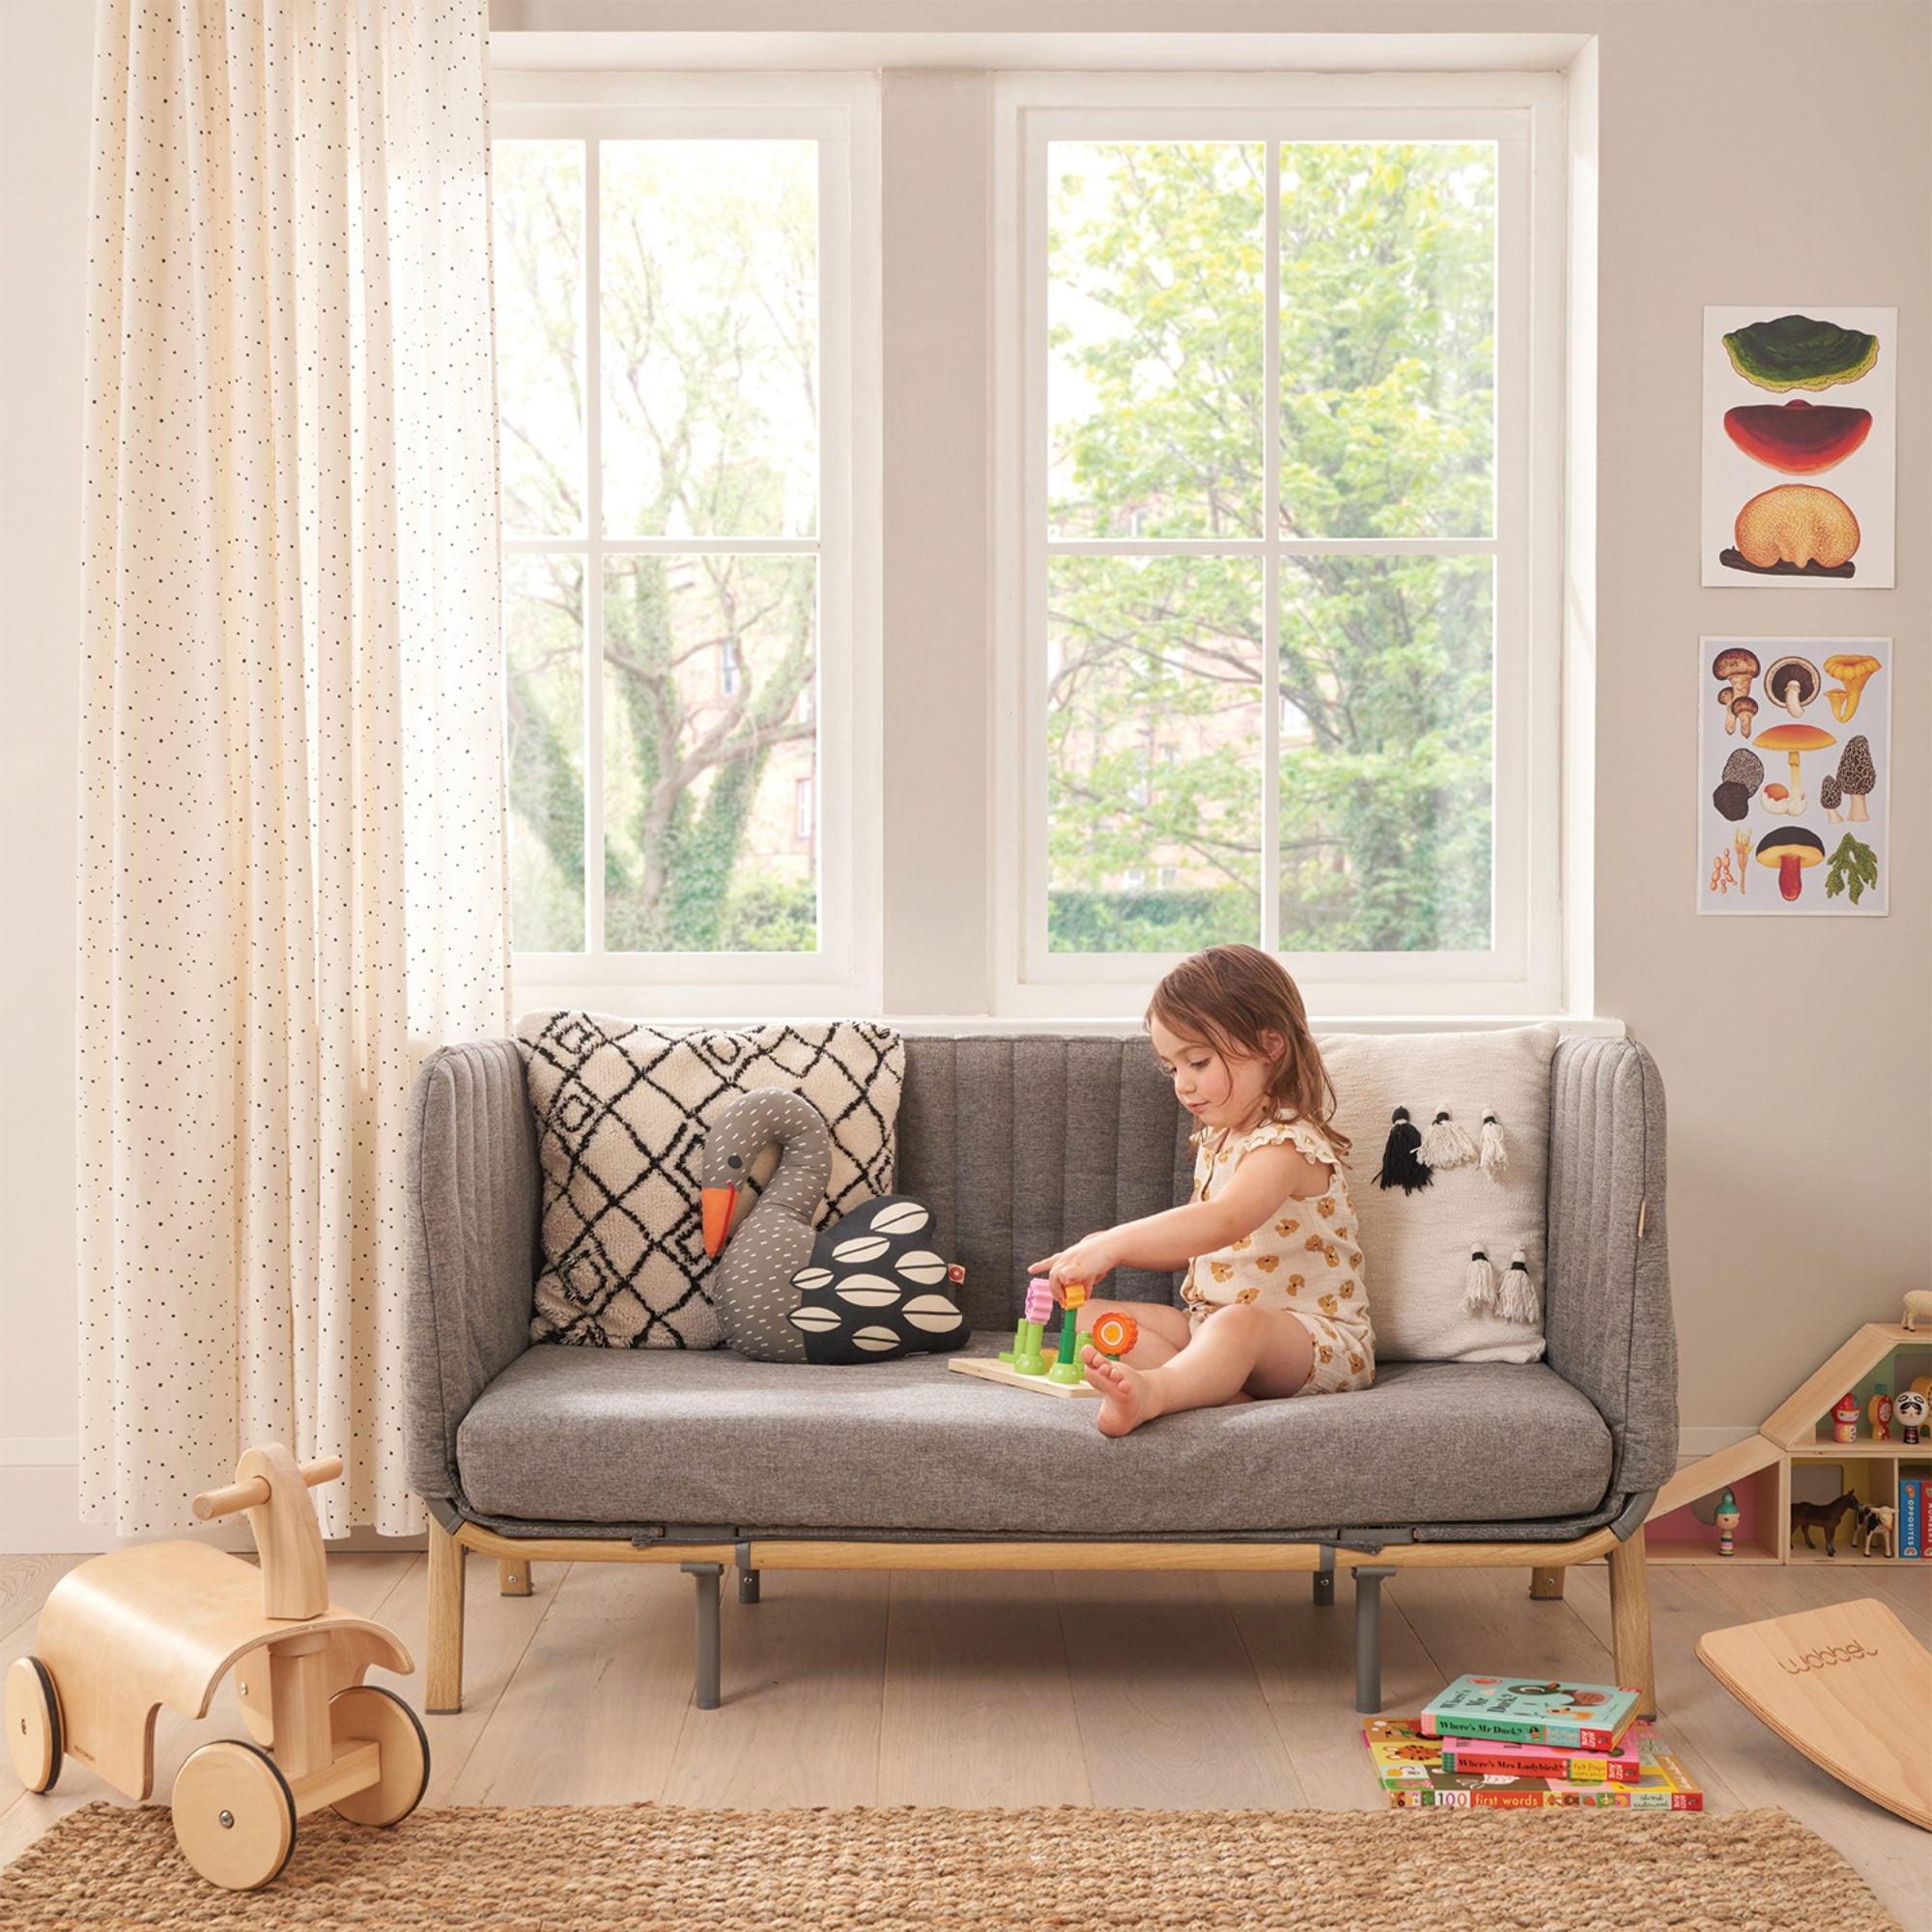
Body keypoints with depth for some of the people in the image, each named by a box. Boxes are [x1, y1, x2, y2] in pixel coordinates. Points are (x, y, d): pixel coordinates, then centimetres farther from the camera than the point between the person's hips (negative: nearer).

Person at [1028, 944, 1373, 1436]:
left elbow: (1222, 1222, -37)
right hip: (1210, 1322, 10)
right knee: (1092, 1314, -5)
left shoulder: (1286, 1146, -17)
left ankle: (1150, 1391, -72)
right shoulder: (1217, 1140, 14)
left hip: (1316, 1338, -10)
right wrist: (1111, 1250, 5)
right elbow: (1195, 1244, 24)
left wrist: (1114, 1243, -44)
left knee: (1236, 1324, -42)